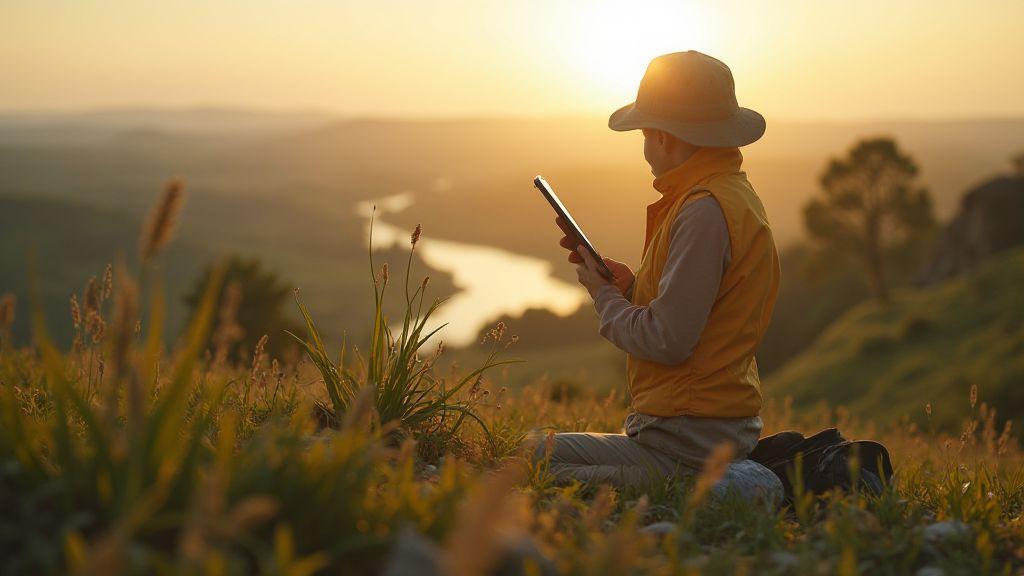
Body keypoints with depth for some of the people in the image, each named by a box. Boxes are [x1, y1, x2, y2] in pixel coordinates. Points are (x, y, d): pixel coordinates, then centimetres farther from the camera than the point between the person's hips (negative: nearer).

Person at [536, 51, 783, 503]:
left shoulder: (704, 211, -20)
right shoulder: (736, 194, 12)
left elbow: (668, 341, -22)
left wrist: (604, 296, -5)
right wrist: (629, 286, 6)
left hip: (689, 436, -11)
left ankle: (723, 488, -12)